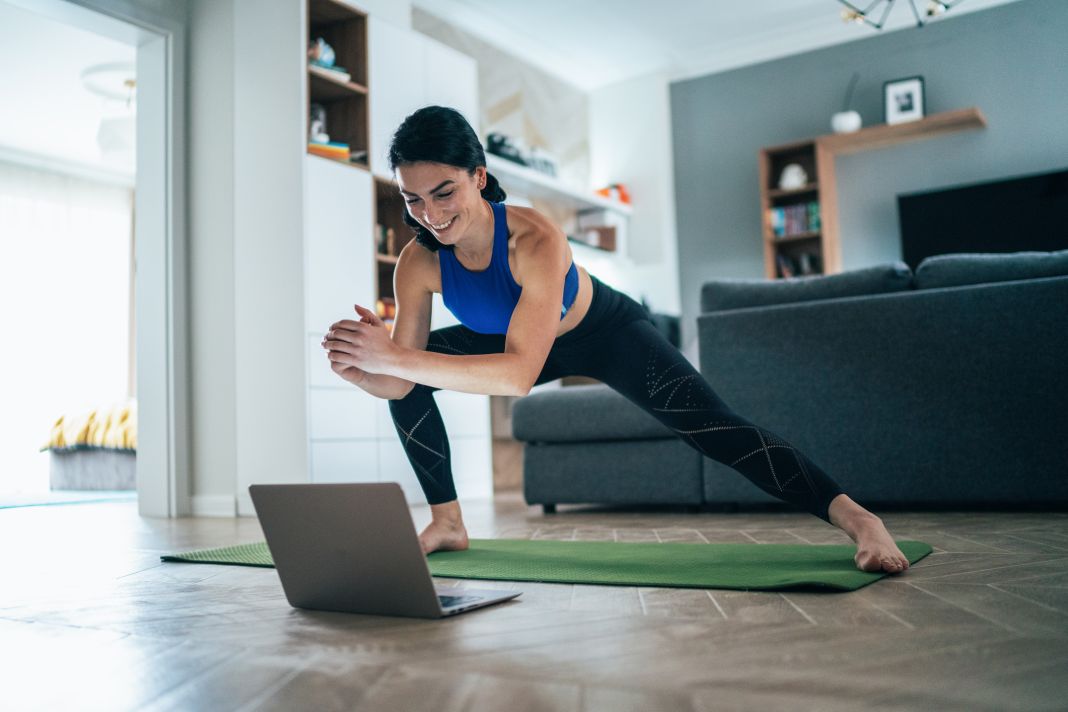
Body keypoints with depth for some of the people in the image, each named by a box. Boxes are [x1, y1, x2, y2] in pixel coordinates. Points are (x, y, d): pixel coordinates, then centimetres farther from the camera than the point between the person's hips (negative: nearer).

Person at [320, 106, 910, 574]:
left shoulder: (535, 240, -40)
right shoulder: (418, 264, -24)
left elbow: (519, 374, -49)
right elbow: (399, 381, -20)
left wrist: (398, 358, -55)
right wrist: (356, 366, -42)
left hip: (607, 333, -5)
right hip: (515, 339, 6)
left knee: (714, 430, -21)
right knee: (410, 385, -4)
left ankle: (858, 520, -18)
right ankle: (446, 524, 10)